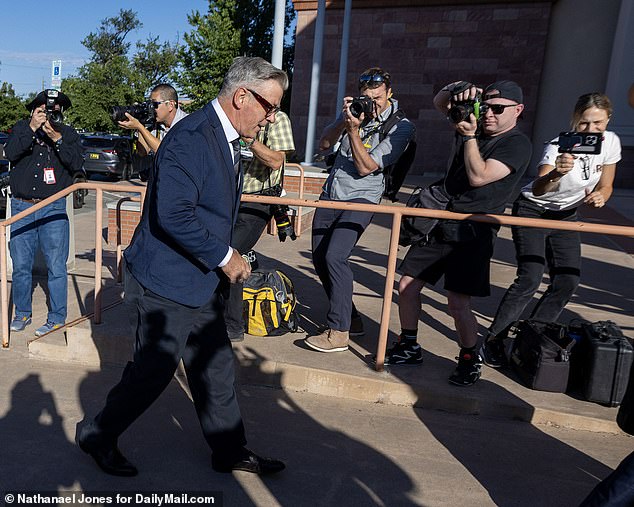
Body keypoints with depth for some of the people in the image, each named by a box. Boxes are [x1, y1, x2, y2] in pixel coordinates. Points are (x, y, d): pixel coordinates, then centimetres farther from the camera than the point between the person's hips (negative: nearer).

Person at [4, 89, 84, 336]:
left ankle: (57, 317, 11)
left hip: (53, 209, -2)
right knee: (21, 265, 8)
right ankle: (22, 313, 24)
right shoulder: (22, 128, 8)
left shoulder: (68, 133, 6)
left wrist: (57, 139, -18)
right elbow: (11, 153, -8)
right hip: (21, 207, 2)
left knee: (56, 266, -1)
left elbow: (77, 163, -8)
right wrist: (32, 129, -16)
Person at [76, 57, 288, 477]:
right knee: (153, 371, 6)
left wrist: (225, 257, 11)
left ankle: (230, 451, 30)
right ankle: (98, 435, 33)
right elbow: (173, 214, -29)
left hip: (201, 280, 10)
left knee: (216, 367, 15)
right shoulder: (192, 138, -22)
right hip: (167, 282, -9)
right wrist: (224, 256, -20)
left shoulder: (226, 139, 11)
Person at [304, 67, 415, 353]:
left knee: (334, 256, -23)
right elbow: (324, 144, 7)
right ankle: (349, 318, 21)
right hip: (330, 195, 7)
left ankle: (339, 332, -14)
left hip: (360, 198, -7)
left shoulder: (400, 127, -9)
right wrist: (344, 120, -8)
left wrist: (354, 130, -20)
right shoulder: (357, 111, 10)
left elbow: (365, 167, -14)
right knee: (320, 258, 6)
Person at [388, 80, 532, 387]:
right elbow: (439, 103, 13)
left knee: (457, 303, -10)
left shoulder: (517, 144, -7)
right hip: (441, 221, 7)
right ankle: (409, 348, 22)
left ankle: (470, 360, 15)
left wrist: (469, 136, -16)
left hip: (472, 233, -6)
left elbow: (478, 177, -18)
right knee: (407, 285, 5)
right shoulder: (474, 122, 12)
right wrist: (460, 89, -6)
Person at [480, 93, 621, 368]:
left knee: (568, 281, 0)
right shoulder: (560, 146, -28)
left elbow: (605, 186, 4)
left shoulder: (611, 142, -9)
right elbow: (537, 190, -45)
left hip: (565, 215, 6)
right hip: (533, 211, -6)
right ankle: (493, 339, -6)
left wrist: (600, 196, -19)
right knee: (530, 278, -18)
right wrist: (556, 174, -66)